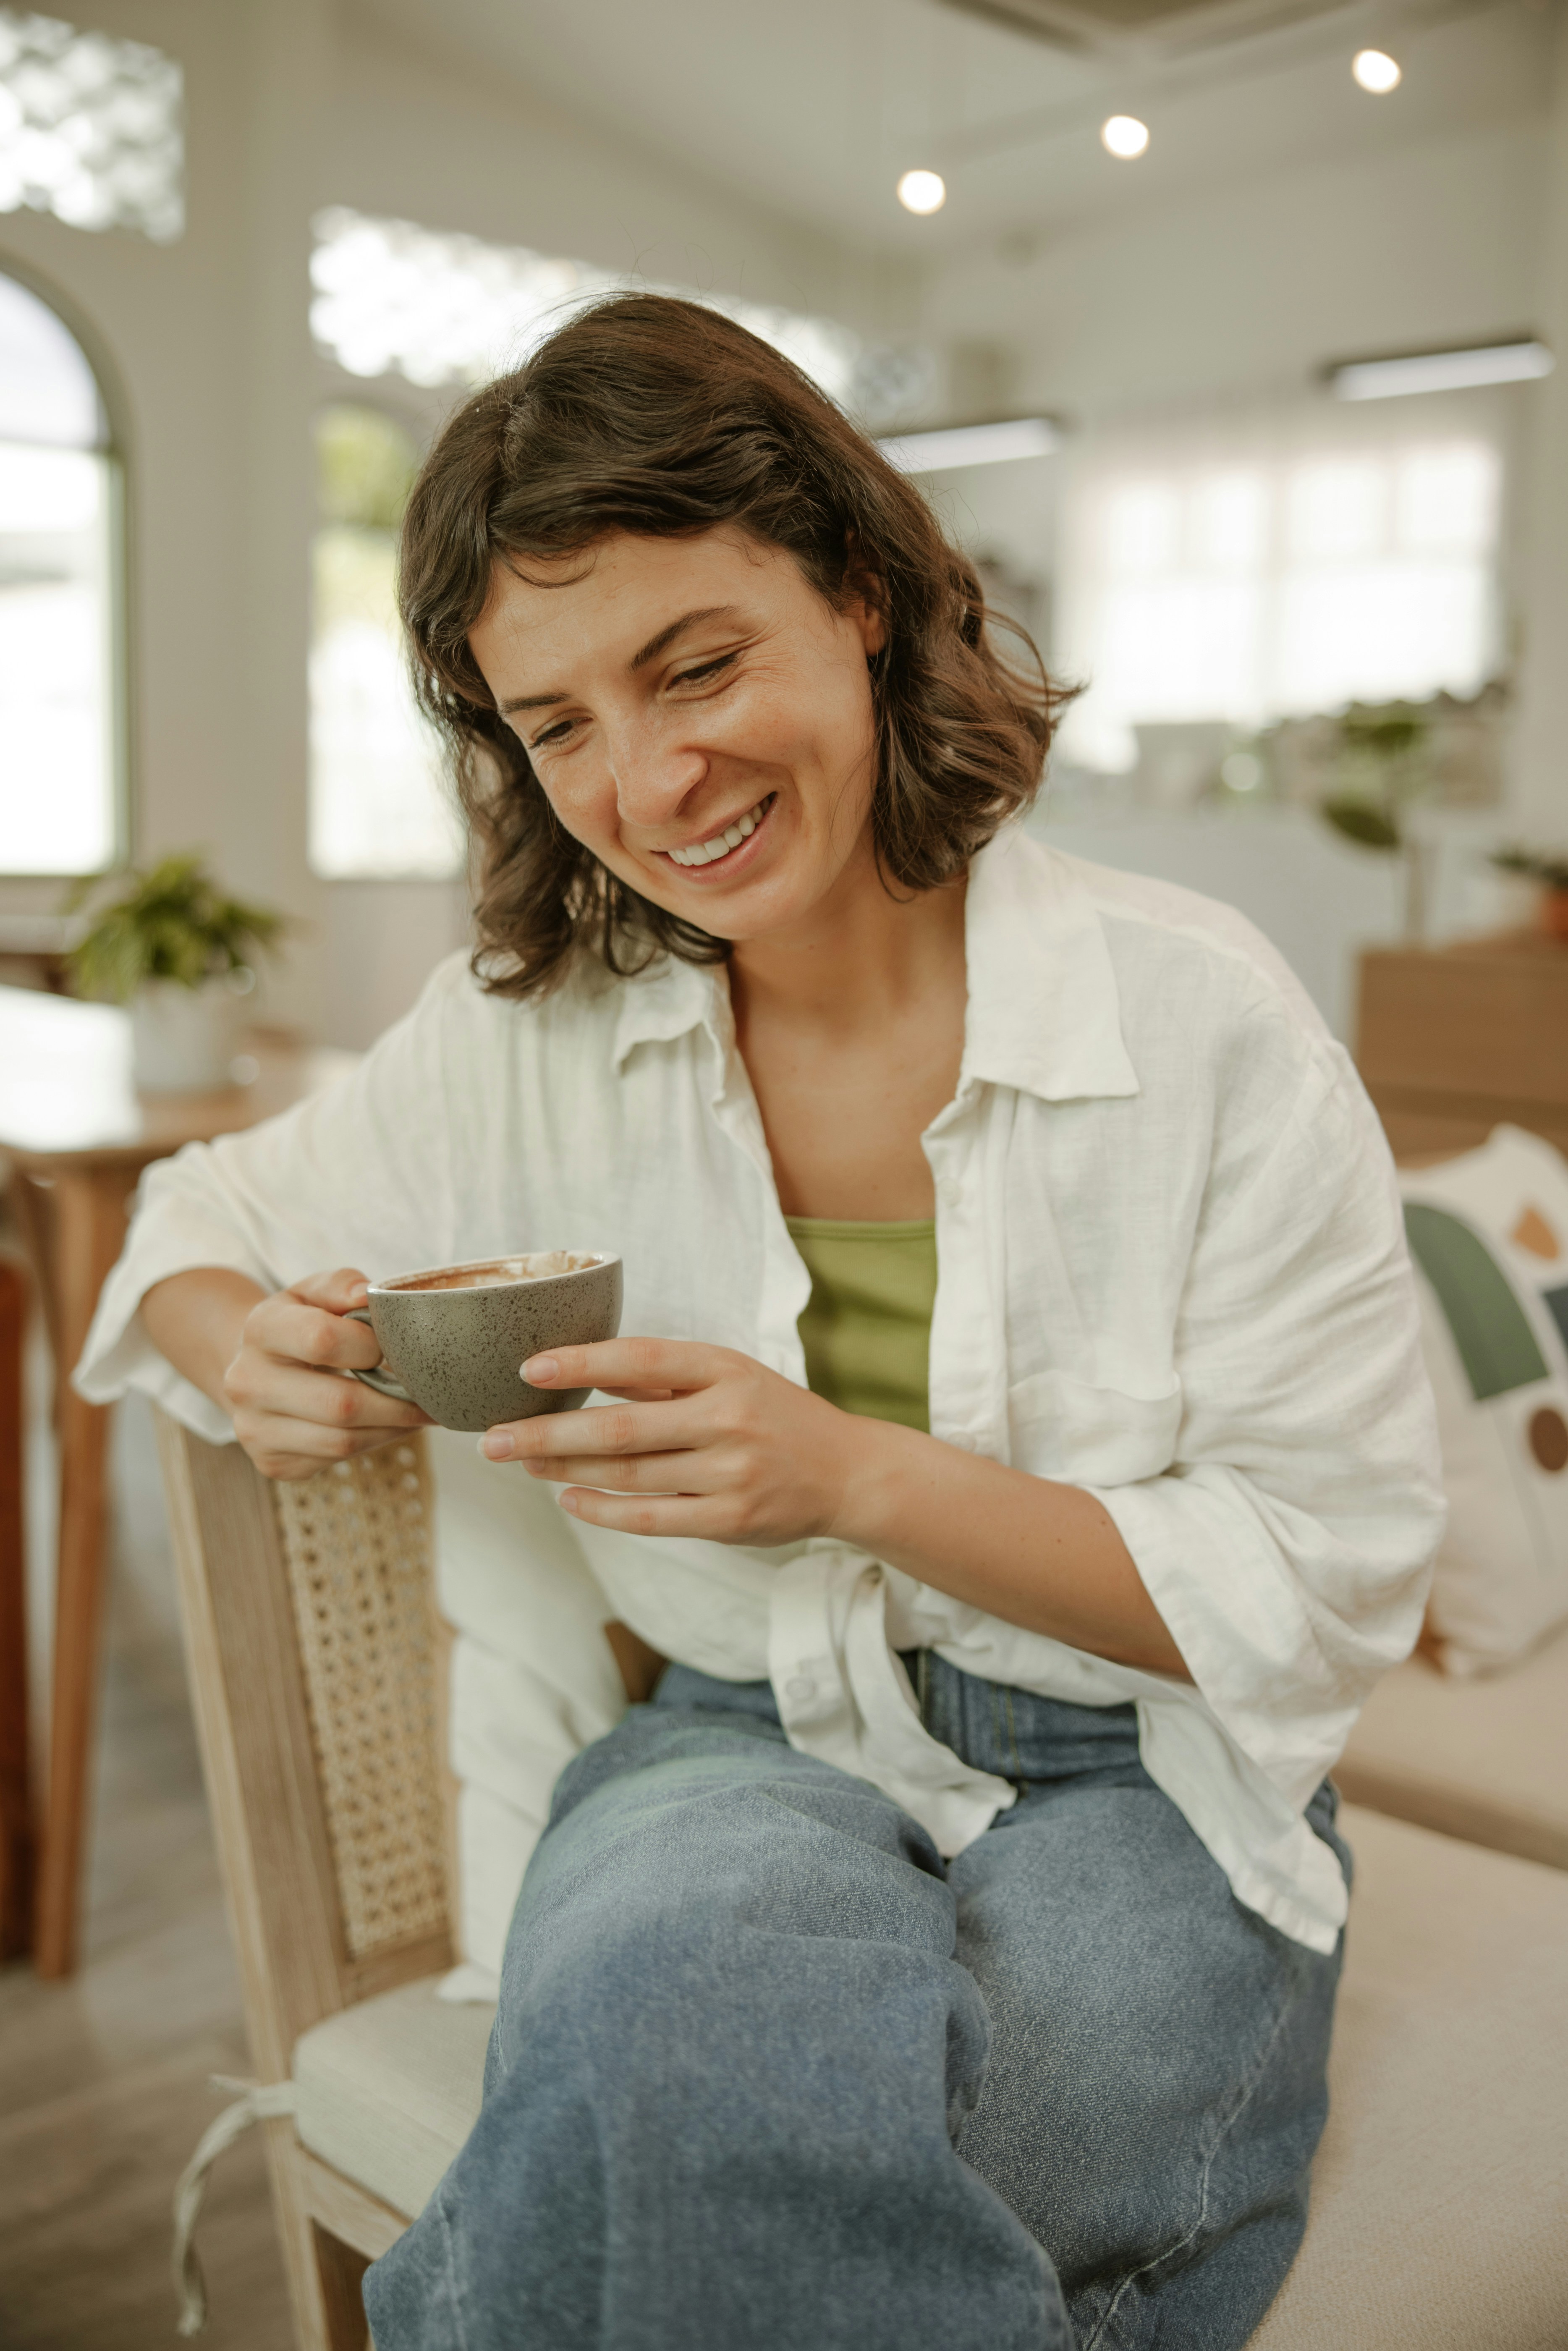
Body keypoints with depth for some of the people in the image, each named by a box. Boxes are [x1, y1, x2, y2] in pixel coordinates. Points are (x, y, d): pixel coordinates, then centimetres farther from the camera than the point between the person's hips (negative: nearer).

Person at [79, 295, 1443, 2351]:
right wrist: (253, 1360, -12)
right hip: (755, 1748, 2)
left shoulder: (1205, 1020, -11)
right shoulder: (529, 1034, -2)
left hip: (1139, 1791, -1)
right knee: (679, 2007, -34)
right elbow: (216, 1221, 13)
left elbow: (1324, 1591, -10)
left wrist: (854, 1473, -23)